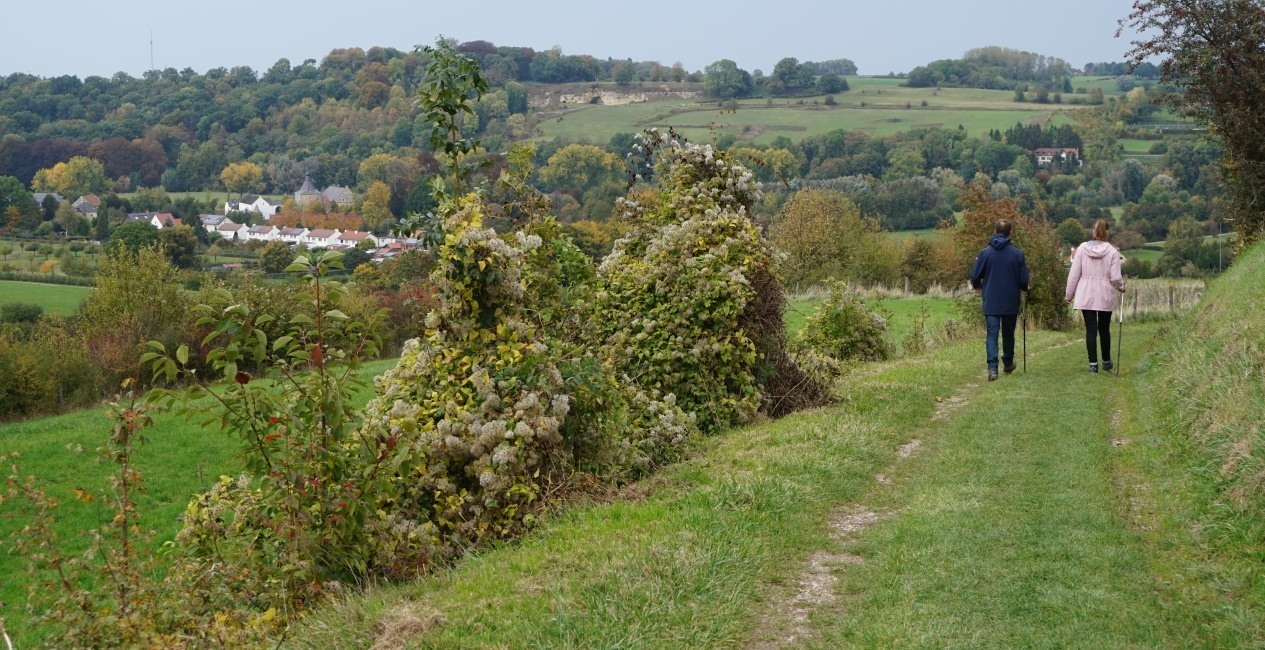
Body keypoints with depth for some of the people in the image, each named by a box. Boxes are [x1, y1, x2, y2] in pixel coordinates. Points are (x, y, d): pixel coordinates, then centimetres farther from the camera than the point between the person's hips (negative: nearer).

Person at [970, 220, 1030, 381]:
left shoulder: (985, 253, -6)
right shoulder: (1017, 254, -6)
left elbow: (974, 277, -3)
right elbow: (1024, 281, -4)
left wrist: (979, 286, 21)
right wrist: (1023, 288, 20)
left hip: (991, 303, -1)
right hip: (1011, 303, 1)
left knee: (992, 334, -1)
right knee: (1008, 334, 18)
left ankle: (992, 367, -16)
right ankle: (1008, 363, 33)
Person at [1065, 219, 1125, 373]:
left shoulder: (1082, 248, -5)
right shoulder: (1112, 251, -8)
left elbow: (1074, 274, -3)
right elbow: (1115, 277, -9)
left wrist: (1069, 294, 8)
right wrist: (1121, 287, 13)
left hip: (1086, 296, 0)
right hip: (1106, 297, 0)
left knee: (1090, 329, 3)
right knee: (1104, 329, 14)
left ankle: (1093, 363, 2)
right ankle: (1106, 361, 25)